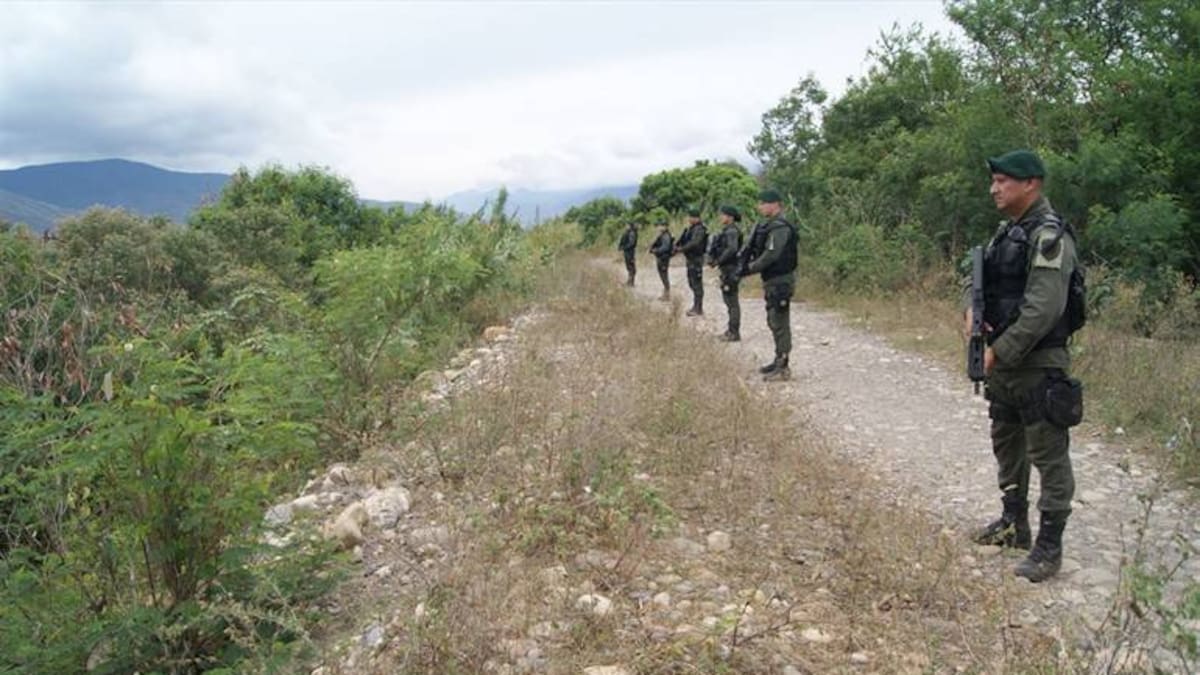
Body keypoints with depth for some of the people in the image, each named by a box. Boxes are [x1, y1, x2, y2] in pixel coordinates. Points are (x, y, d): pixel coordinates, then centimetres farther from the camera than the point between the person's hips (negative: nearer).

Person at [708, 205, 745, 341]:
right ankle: (732, 329, 25)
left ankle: (734, 333, -2)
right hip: (727, 269, 10)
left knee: (732, 301, -6)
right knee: (729, 299, 16)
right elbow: (720, 248, 19)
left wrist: (718, 261, -21)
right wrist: (712, 257, 2)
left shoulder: (732, 231, -16)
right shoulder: (727, 230, 15)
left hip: (731, 269, -10)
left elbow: (732, 249, -29)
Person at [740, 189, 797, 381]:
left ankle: (783, 368, -2)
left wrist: (749, 269, -16)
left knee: (779, 323, -7)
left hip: (780, 282, -10)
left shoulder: (780, 228, -18)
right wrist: (745, 262, 0)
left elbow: (770, 256, -23)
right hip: (772, 281, 10)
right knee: (773, 322, 17)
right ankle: (778, 361, 28)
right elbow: (754, 249, 16)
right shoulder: (766, 226, 13)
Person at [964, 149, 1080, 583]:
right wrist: (973, 309, -1)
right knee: (1006, 444, 20)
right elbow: (983, 278, 20)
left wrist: (999, 352, -19)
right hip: (1002, 360, 10)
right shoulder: (1007, 231, 11)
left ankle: (1049, 547, 9)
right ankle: (1014, 523, 36)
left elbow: (1043, 310, -24)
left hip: (1037, 364, -10)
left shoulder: (1048, 236, -17)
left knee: (1048, 454, 0)